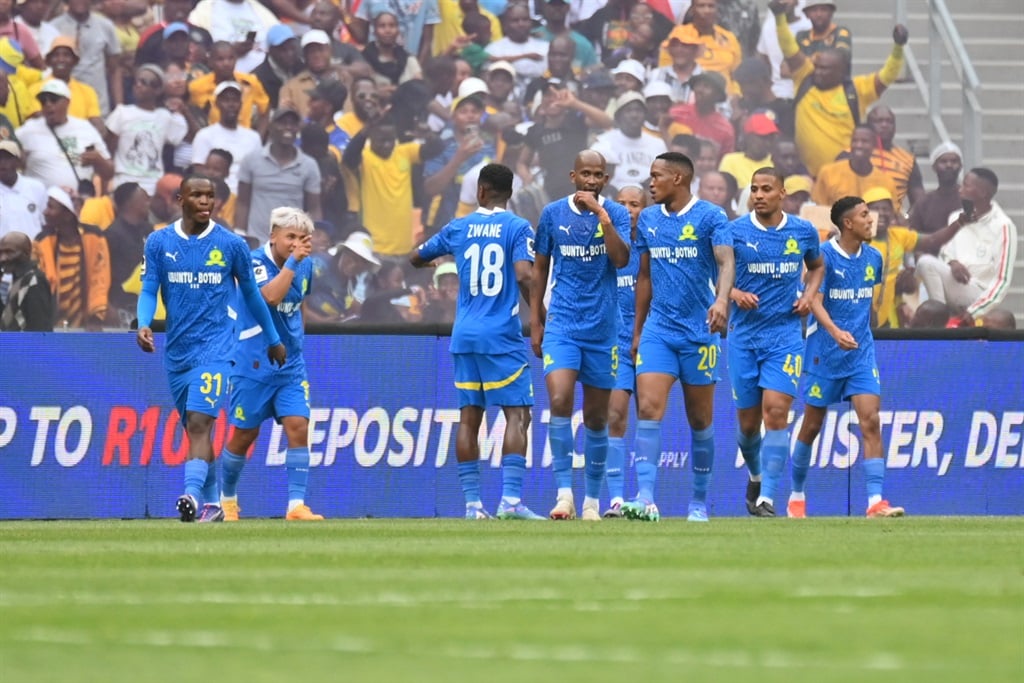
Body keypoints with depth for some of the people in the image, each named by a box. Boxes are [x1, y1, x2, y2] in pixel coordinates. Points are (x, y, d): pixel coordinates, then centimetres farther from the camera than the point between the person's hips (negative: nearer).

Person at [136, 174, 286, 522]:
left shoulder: (231, 244, -1)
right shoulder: (158, 243, 2)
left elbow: (251, 294, 10)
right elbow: (149, 290, 0)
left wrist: (273, 340, 17)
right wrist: (144, 324, -21)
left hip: (215, 347, -4)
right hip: (177, 349, 4)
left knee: (200, 421, -20)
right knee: (193, 427, 11)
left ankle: (192, 494, -31)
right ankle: (212, 503, 22)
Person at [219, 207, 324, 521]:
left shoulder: (305, 265, 5)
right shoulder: (254, 262, -15)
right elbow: (270, 295, -33)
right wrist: (292, 260, -31)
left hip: (291, 365, 5)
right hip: (253, 364, -5)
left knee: (298, 428, -11)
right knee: (244, 435, 6)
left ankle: (296, 505, -12)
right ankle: (227, 499, 28)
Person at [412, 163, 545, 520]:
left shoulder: (458, 228, 9)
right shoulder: (518, 228, -3)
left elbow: (416, 258, 24)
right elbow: (523, 275, -17)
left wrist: (428, 262, 48)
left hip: (464, 336, 4)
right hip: (501, 336, -4)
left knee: (469, 416, 7)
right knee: (517, 414, -5)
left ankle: (472, 502, 5)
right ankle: (511, 498, -17)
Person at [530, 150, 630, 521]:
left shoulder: (616, 214, 0)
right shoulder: (552, 213, 3)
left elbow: (622, 259, -16)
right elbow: (540, 268, 11)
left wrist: (600, 214, -21)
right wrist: (535, 321, 8)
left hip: (603, 326, 0)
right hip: (562, 324, 0)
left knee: (596, 417, 7)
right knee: (560, 400, -20)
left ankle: (592, 500, 18)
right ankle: (564, 492, -19)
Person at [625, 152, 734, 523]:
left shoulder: (709, 216, -5)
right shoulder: (648, 219, 11)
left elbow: (726, 262, -17)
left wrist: (721, 299, -36)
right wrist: (637, 330, 18)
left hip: (698, 331, -3)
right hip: (657, 330, 3)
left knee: (700, 420, 6)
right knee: (648, 408, -14)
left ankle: (699, 501, 20)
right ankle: (645, 499, -21)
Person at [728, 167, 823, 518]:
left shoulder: (803, 232, 2)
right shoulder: (735, 231, -4)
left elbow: (816, 266, 21)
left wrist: (809, 294, 2)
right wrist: (734, 293, -16)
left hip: (785, 334, 0)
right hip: (744, 334, 0)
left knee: (776, 410, -16)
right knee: (748, 420, 7)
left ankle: (767, 496, -15)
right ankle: (756, 475, 38)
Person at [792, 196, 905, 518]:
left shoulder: (873, 258, 6)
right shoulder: (824, 255, -11)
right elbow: (815, 301, -19)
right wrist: (835, 331, -34)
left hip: (861, 352, 4)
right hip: (825, 353, -4)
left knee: (871, 421, -11)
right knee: (812, 425, 7)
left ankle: (875, 502, -16)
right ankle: (797, 495, 27)